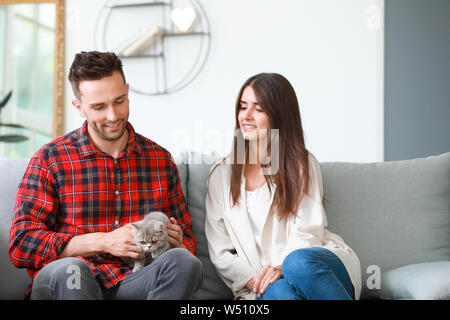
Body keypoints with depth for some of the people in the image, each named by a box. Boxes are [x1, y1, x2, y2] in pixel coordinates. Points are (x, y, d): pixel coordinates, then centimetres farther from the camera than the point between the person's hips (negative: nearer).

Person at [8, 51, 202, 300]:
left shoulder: (160, 160, 12)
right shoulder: (50, 159, 3)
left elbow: (188, 243, 19)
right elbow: (21, 245, -5)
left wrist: (174, 241, -7)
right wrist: (104, 242, -14)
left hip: (135, 283, 3)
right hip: (69, 286, -3)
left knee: (183, 261, -29)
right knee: (68, 270, -38)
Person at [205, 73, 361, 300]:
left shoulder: (302, 165, 9)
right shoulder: (222, 174, 14)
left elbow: (306, 234, 0)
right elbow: (220, 252, 9)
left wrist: (282, 267, -20)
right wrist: (253, 280, -9)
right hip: (262, 287, 0)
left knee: (299, 262, -37)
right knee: (279, 291, -38)